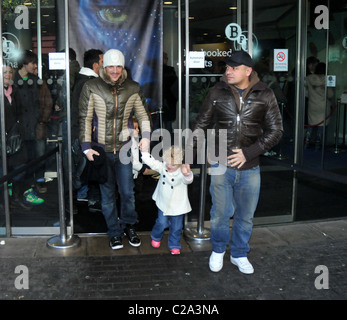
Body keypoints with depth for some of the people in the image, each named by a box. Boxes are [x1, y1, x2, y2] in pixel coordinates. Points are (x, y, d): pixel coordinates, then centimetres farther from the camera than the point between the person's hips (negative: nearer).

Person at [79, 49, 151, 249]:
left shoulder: (133, 88, 2)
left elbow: (143, 114, 11)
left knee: (127, 191, 5)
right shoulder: (92, 87, -2)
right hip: (101, 149, -1)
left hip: (124, 148, 1)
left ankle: (128, 226, 29)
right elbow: (85, 118, 0)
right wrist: (86, 146, -5)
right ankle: (115, 233, 23)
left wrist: (146, 135, -5)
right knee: (108, 194, 8)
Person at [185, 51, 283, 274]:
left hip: (249, 168, 1)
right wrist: (187, 156, 4)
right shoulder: (217, 93, 0)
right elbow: (201, 126, 7)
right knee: (220, 213, 7)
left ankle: (239, 254, 35)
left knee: (245, 216, 12)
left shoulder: (264, 95, -2)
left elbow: (275, 131, 1)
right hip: (221, 165, 0)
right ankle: (218, 251, 33)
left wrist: (249, 153, -10)